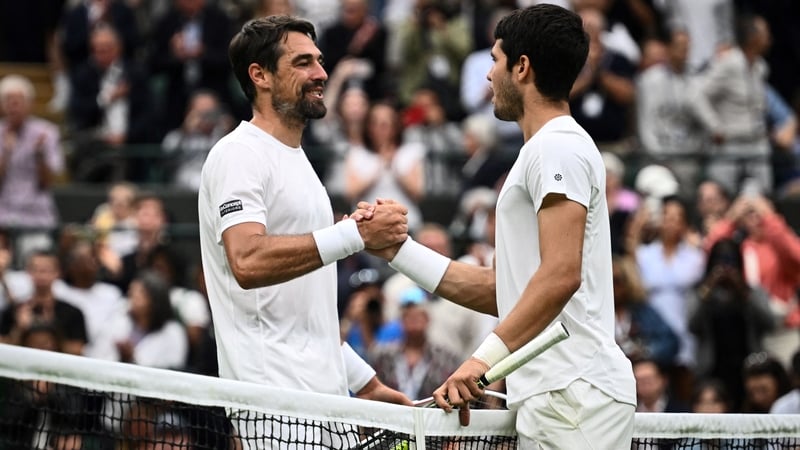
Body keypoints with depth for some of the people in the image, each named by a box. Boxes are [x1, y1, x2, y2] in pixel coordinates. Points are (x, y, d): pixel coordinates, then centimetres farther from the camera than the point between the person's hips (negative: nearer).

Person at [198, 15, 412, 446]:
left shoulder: (298, 161, 23)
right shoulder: (239, 155, -6)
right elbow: (248, 262, -24)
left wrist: (363, 380, 21)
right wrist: (355, 234, -23)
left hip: (325, 394, 9)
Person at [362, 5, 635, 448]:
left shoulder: (559, 147, -8)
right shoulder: (540, 152, 25)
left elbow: (562, 275, -20)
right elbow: (499, 290, 23)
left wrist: (488, 356, -26)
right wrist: (397, 250, 20)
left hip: (573, 392, -10)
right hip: (553, 397, 10)